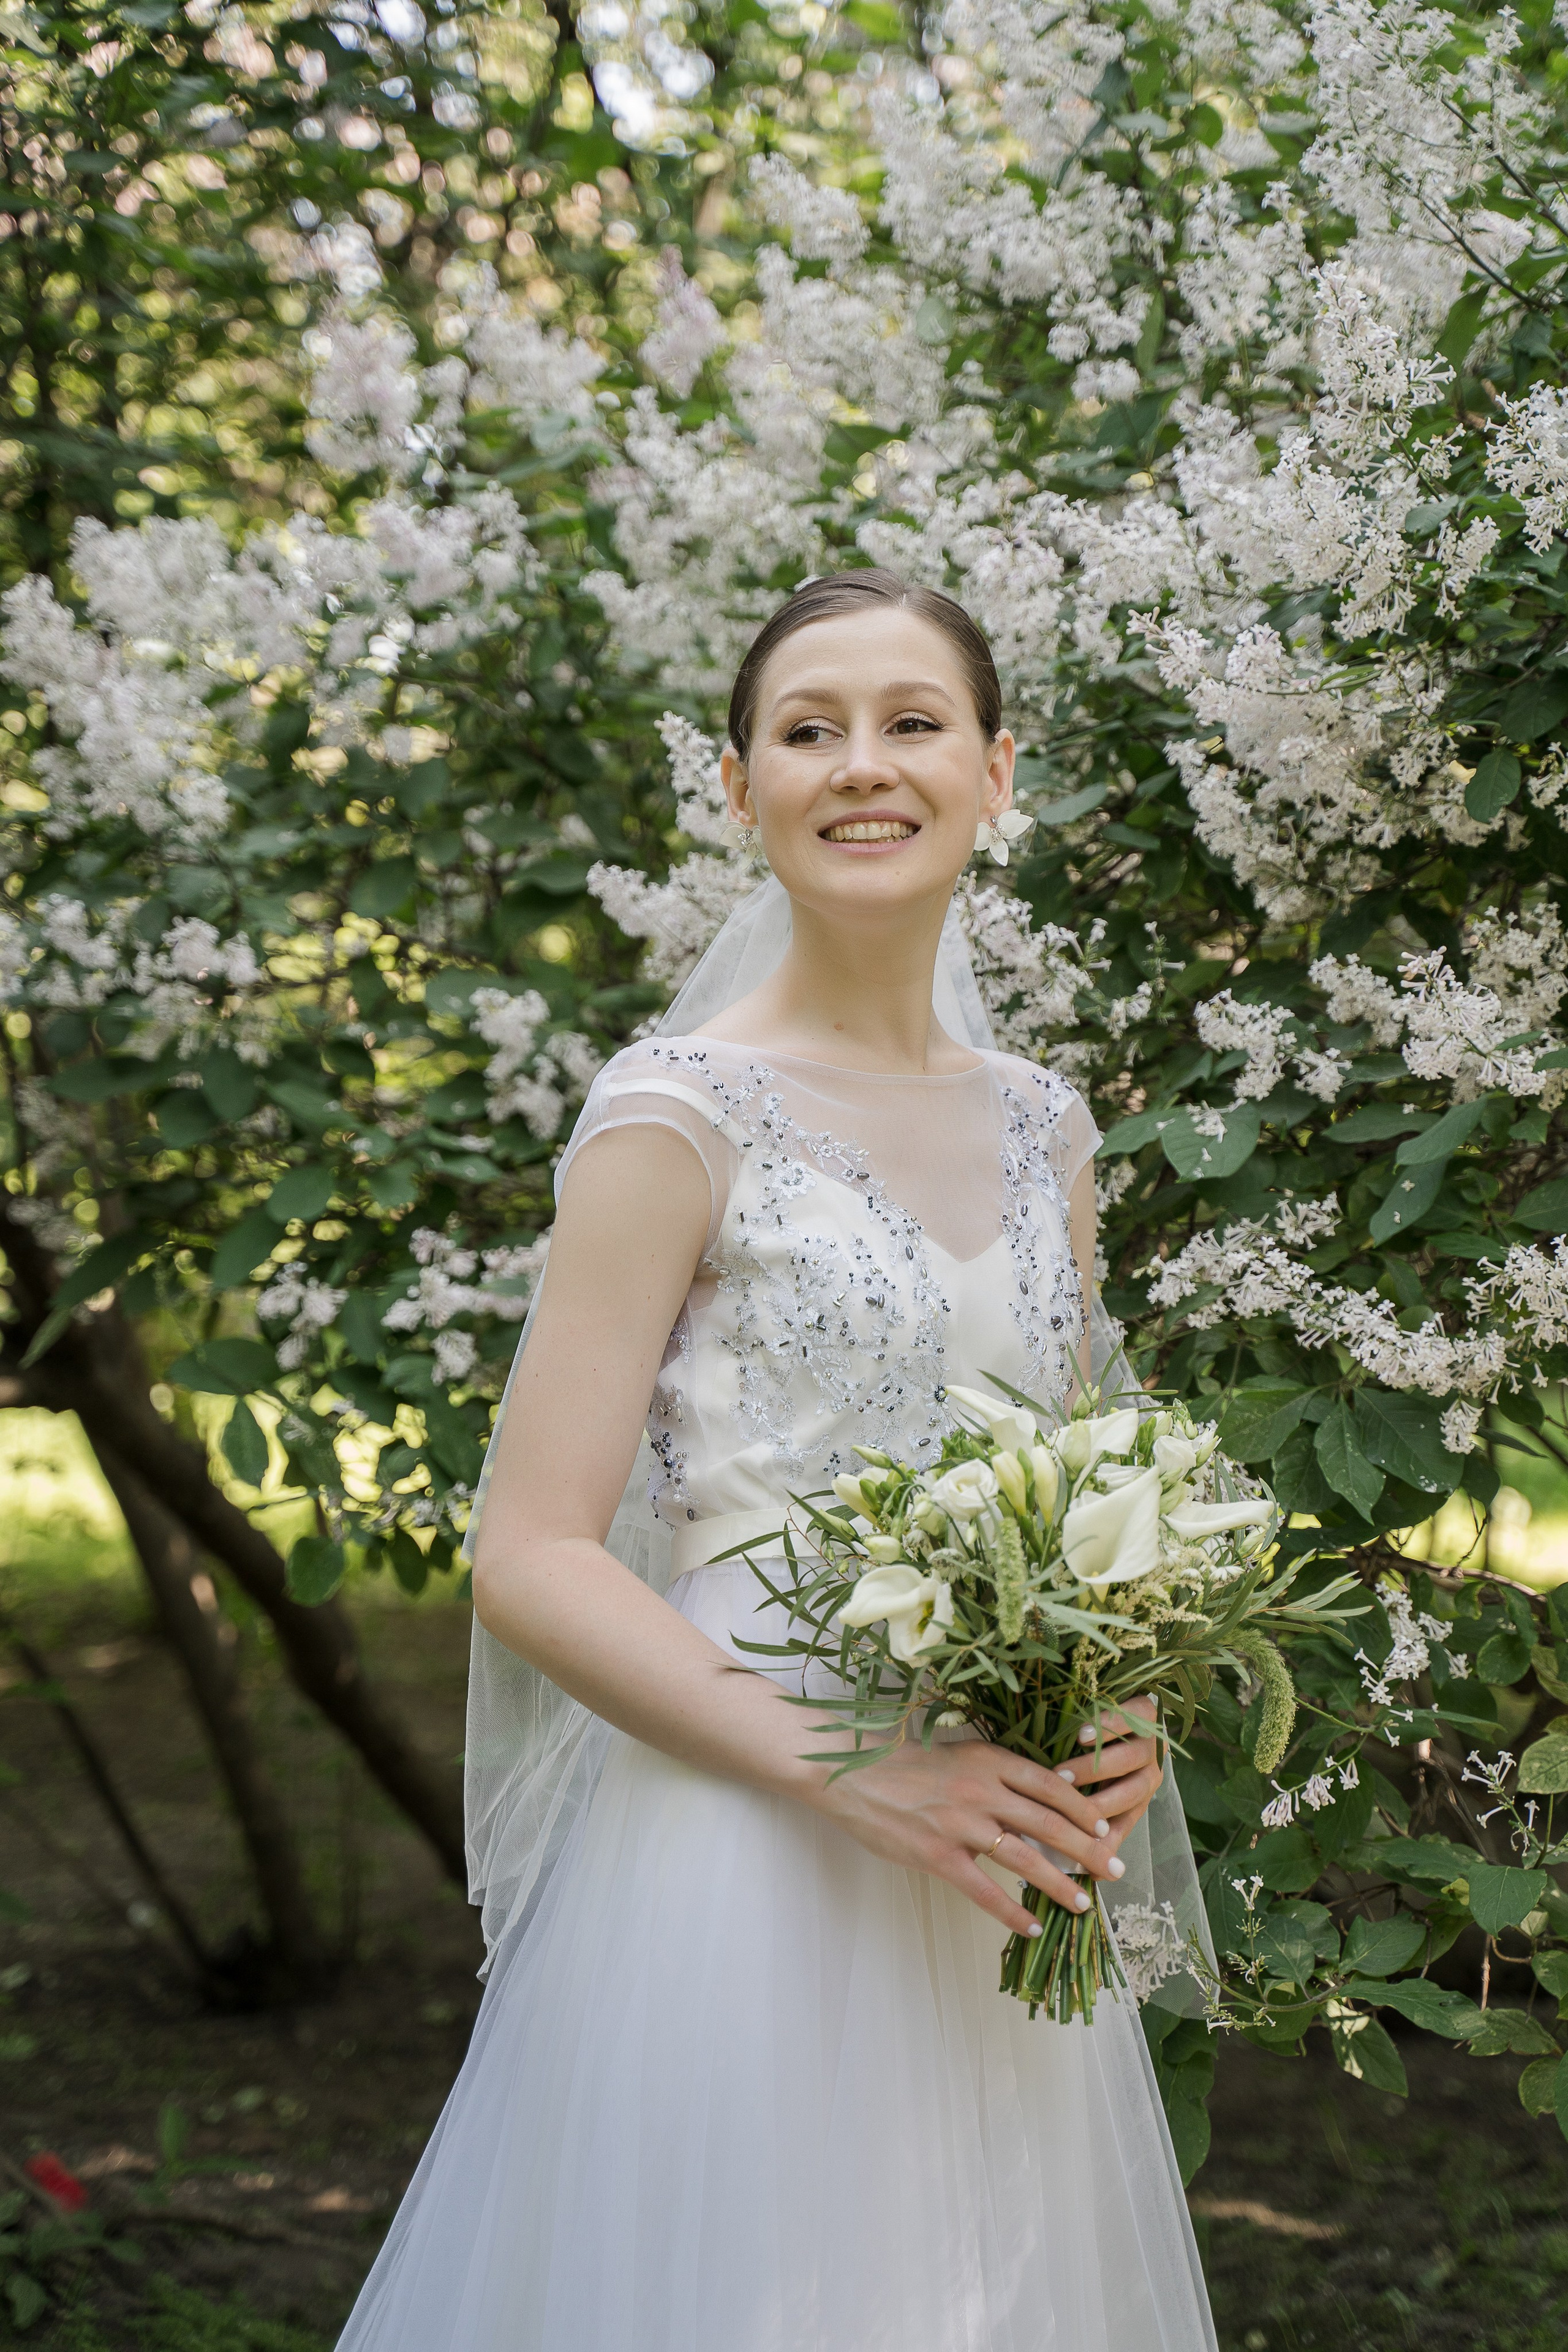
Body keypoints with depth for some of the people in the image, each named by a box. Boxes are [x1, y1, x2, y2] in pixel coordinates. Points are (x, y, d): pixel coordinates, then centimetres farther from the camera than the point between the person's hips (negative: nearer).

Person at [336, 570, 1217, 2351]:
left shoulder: (1042, 1132, 10)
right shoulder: (681, 1117, -8)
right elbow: (532, 1559, -12)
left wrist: (1110, 1726, -1)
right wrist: (851, 1771, -20)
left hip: (1002, 1903, 6)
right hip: (743, 1870, -6)